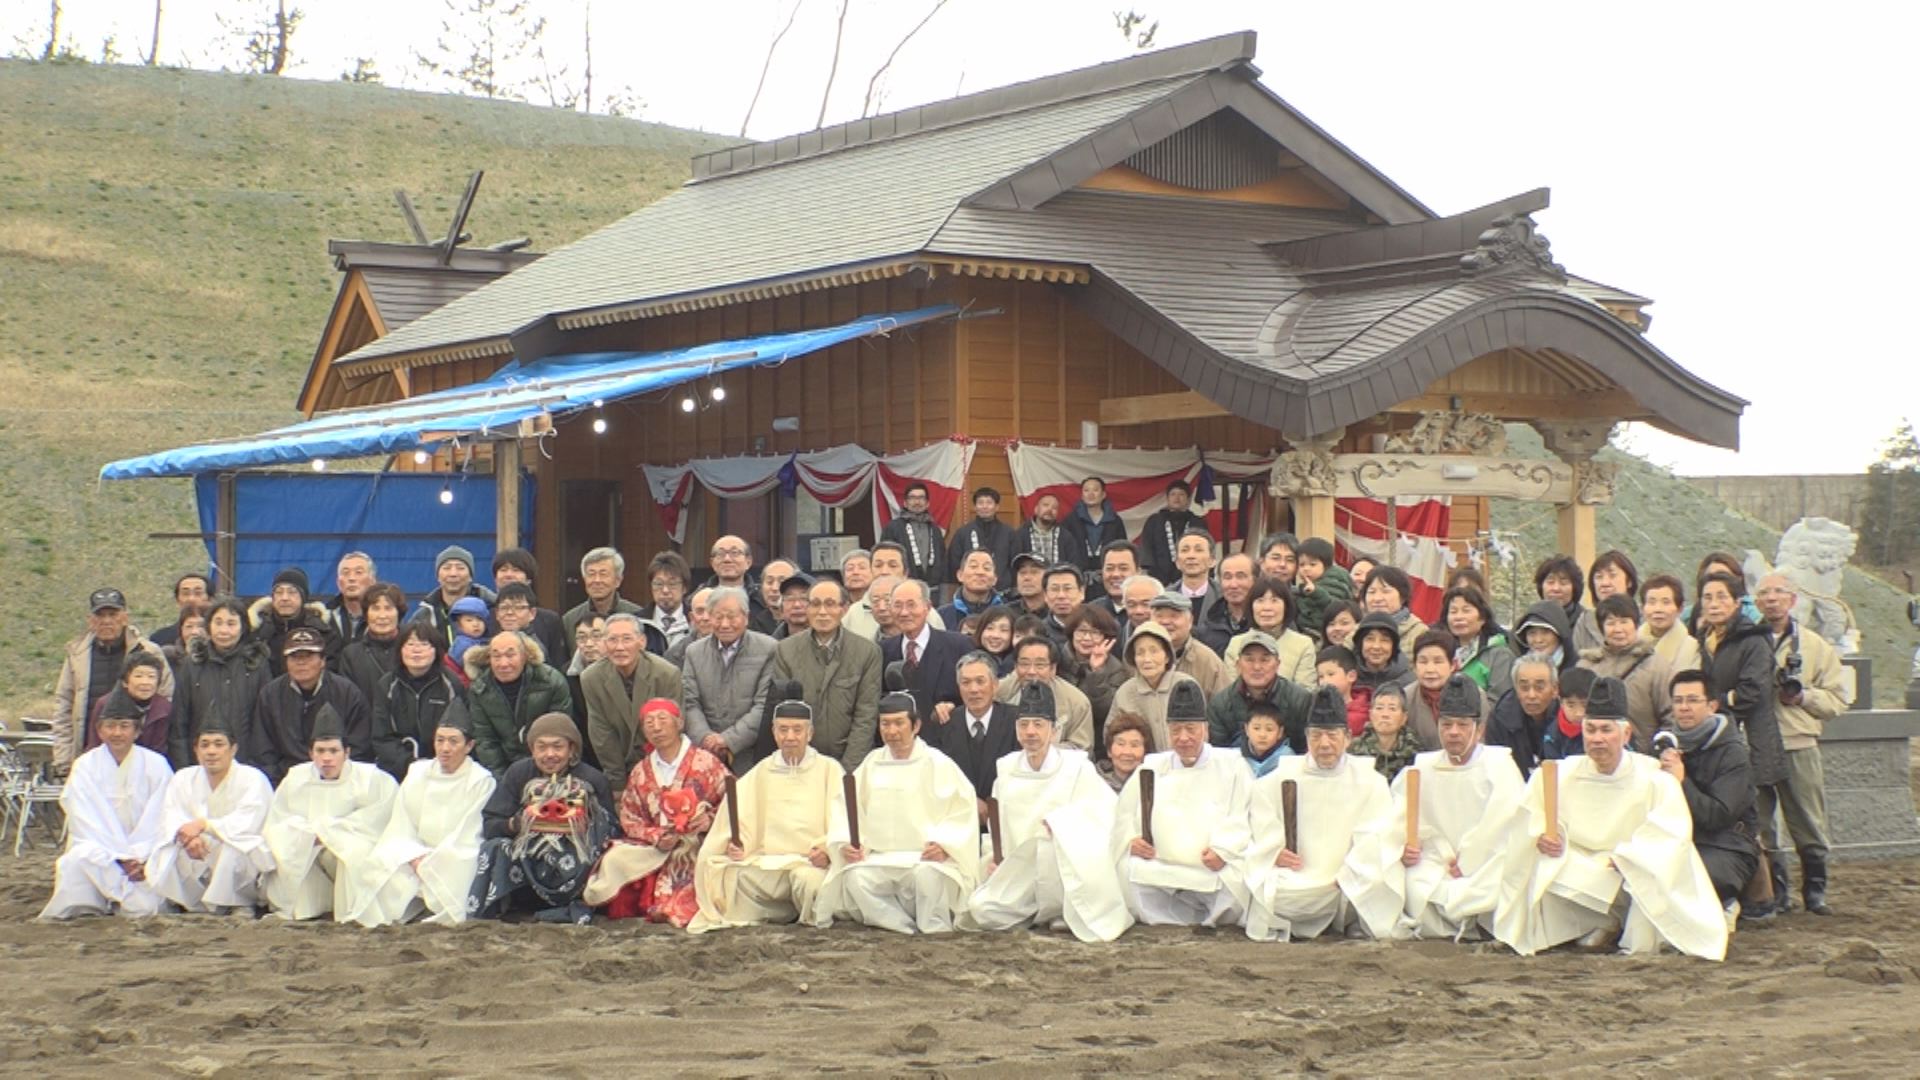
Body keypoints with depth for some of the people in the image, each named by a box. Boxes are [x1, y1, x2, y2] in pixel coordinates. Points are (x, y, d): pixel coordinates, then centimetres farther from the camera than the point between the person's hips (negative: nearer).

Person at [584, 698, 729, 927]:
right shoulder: (640, 772, 11)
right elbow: (630, 819, 9)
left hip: (699, 842, -4)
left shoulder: (705, 763, 0)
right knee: (615, 858, -20)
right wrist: (656, 837, -10)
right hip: (657, 847, 4)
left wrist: (710, 818, -19)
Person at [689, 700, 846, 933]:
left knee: (809, 879, -37)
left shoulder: (829, 770, 11)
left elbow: (841, 824, -1)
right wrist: (734, 843, -12)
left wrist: (827, 849, -22)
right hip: (765, 862, 3)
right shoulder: (759, 774, 21)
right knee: (730, 877, -27)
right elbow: (739, 820, 11)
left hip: (810, 863, -3)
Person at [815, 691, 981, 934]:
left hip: (926, 858, -4)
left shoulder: (937, 764, 5)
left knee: (926, 875, -38)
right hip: (877, 859, 4)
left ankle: (935, 931, -18)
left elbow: (962, 811, -2)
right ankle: (911, 932, -22)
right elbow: (847, 811, 14)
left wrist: (944, 844, -18)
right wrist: (845, 843, -5)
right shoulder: (871, 764, 17)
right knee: (855, 878, -28)